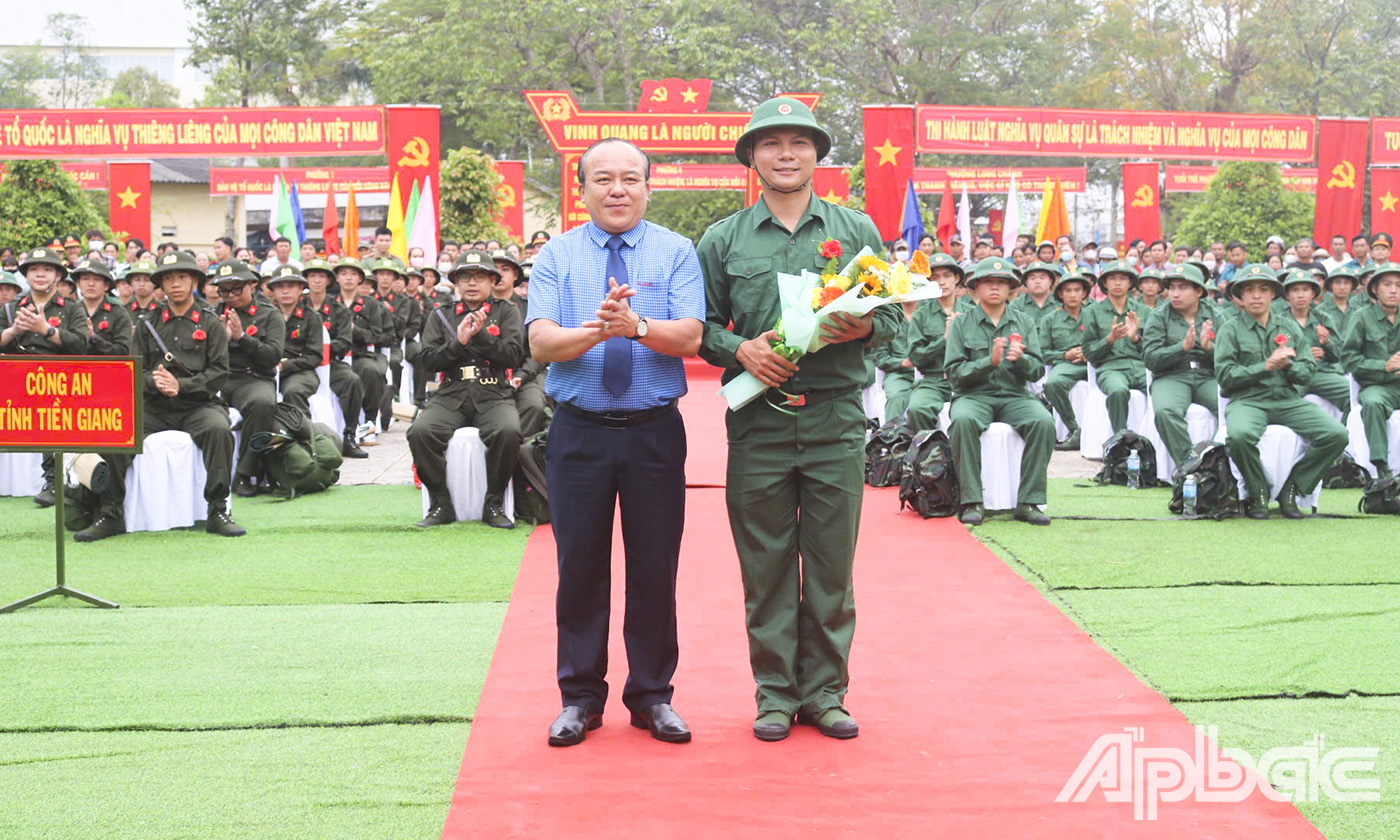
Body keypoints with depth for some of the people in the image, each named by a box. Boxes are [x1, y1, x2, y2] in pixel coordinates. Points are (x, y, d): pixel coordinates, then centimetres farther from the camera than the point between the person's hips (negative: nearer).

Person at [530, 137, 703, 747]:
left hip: (654, 432, 0)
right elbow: (540, 342, -9)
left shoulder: (676, 253, 4)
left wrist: (637, 325, -28)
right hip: (579, 431, 0)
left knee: (655, 567, 5)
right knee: (580, 565, 5)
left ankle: (651, 697, 19)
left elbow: (690, 336, -9)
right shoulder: (556, 256, 5)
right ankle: (580, 698, 18)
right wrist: (596, 330, -27)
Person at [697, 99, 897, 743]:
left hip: (836, 418, 0)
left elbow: (893, 315, 10)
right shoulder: (722, 241, 9)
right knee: (765, 564, 3)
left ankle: (825, 691, 15)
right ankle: (775, 694, 14)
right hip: (758, 422, 0)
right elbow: (703, 326, 9)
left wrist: (863, 328, -11)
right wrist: (739, 348, -10)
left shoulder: (857, 231, 10)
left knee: (832, 563, 4)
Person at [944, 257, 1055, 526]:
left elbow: (1037, 372, 7)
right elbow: (954, 372, -2)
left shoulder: (1025, 323, 14)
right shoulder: (961, 324, 8)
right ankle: (972, 502, -31)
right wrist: (990, 361, -16)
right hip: (973, 395, -2)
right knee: (964, 421, -36)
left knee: (1044, 422, -29)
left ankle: (1028, 502, -24)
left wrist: (1021, 359, -15)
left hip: (1014, 395, 2)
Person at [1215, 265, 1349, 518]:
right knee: (1240, 435, -38)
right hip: (1247, 400, -4)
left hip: (1288, 400, 4)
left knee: (1337, 434, -20)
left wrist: (1288, 364, -9)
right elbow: (1226, 376, -5)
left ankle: (1291, 488, -4)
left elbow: (1307, 372, 12)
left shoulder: (1290, 327, 18)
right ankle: (1258, 493, -11)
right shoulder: (1230, 330, 6)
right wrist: (1266, 367, -13)